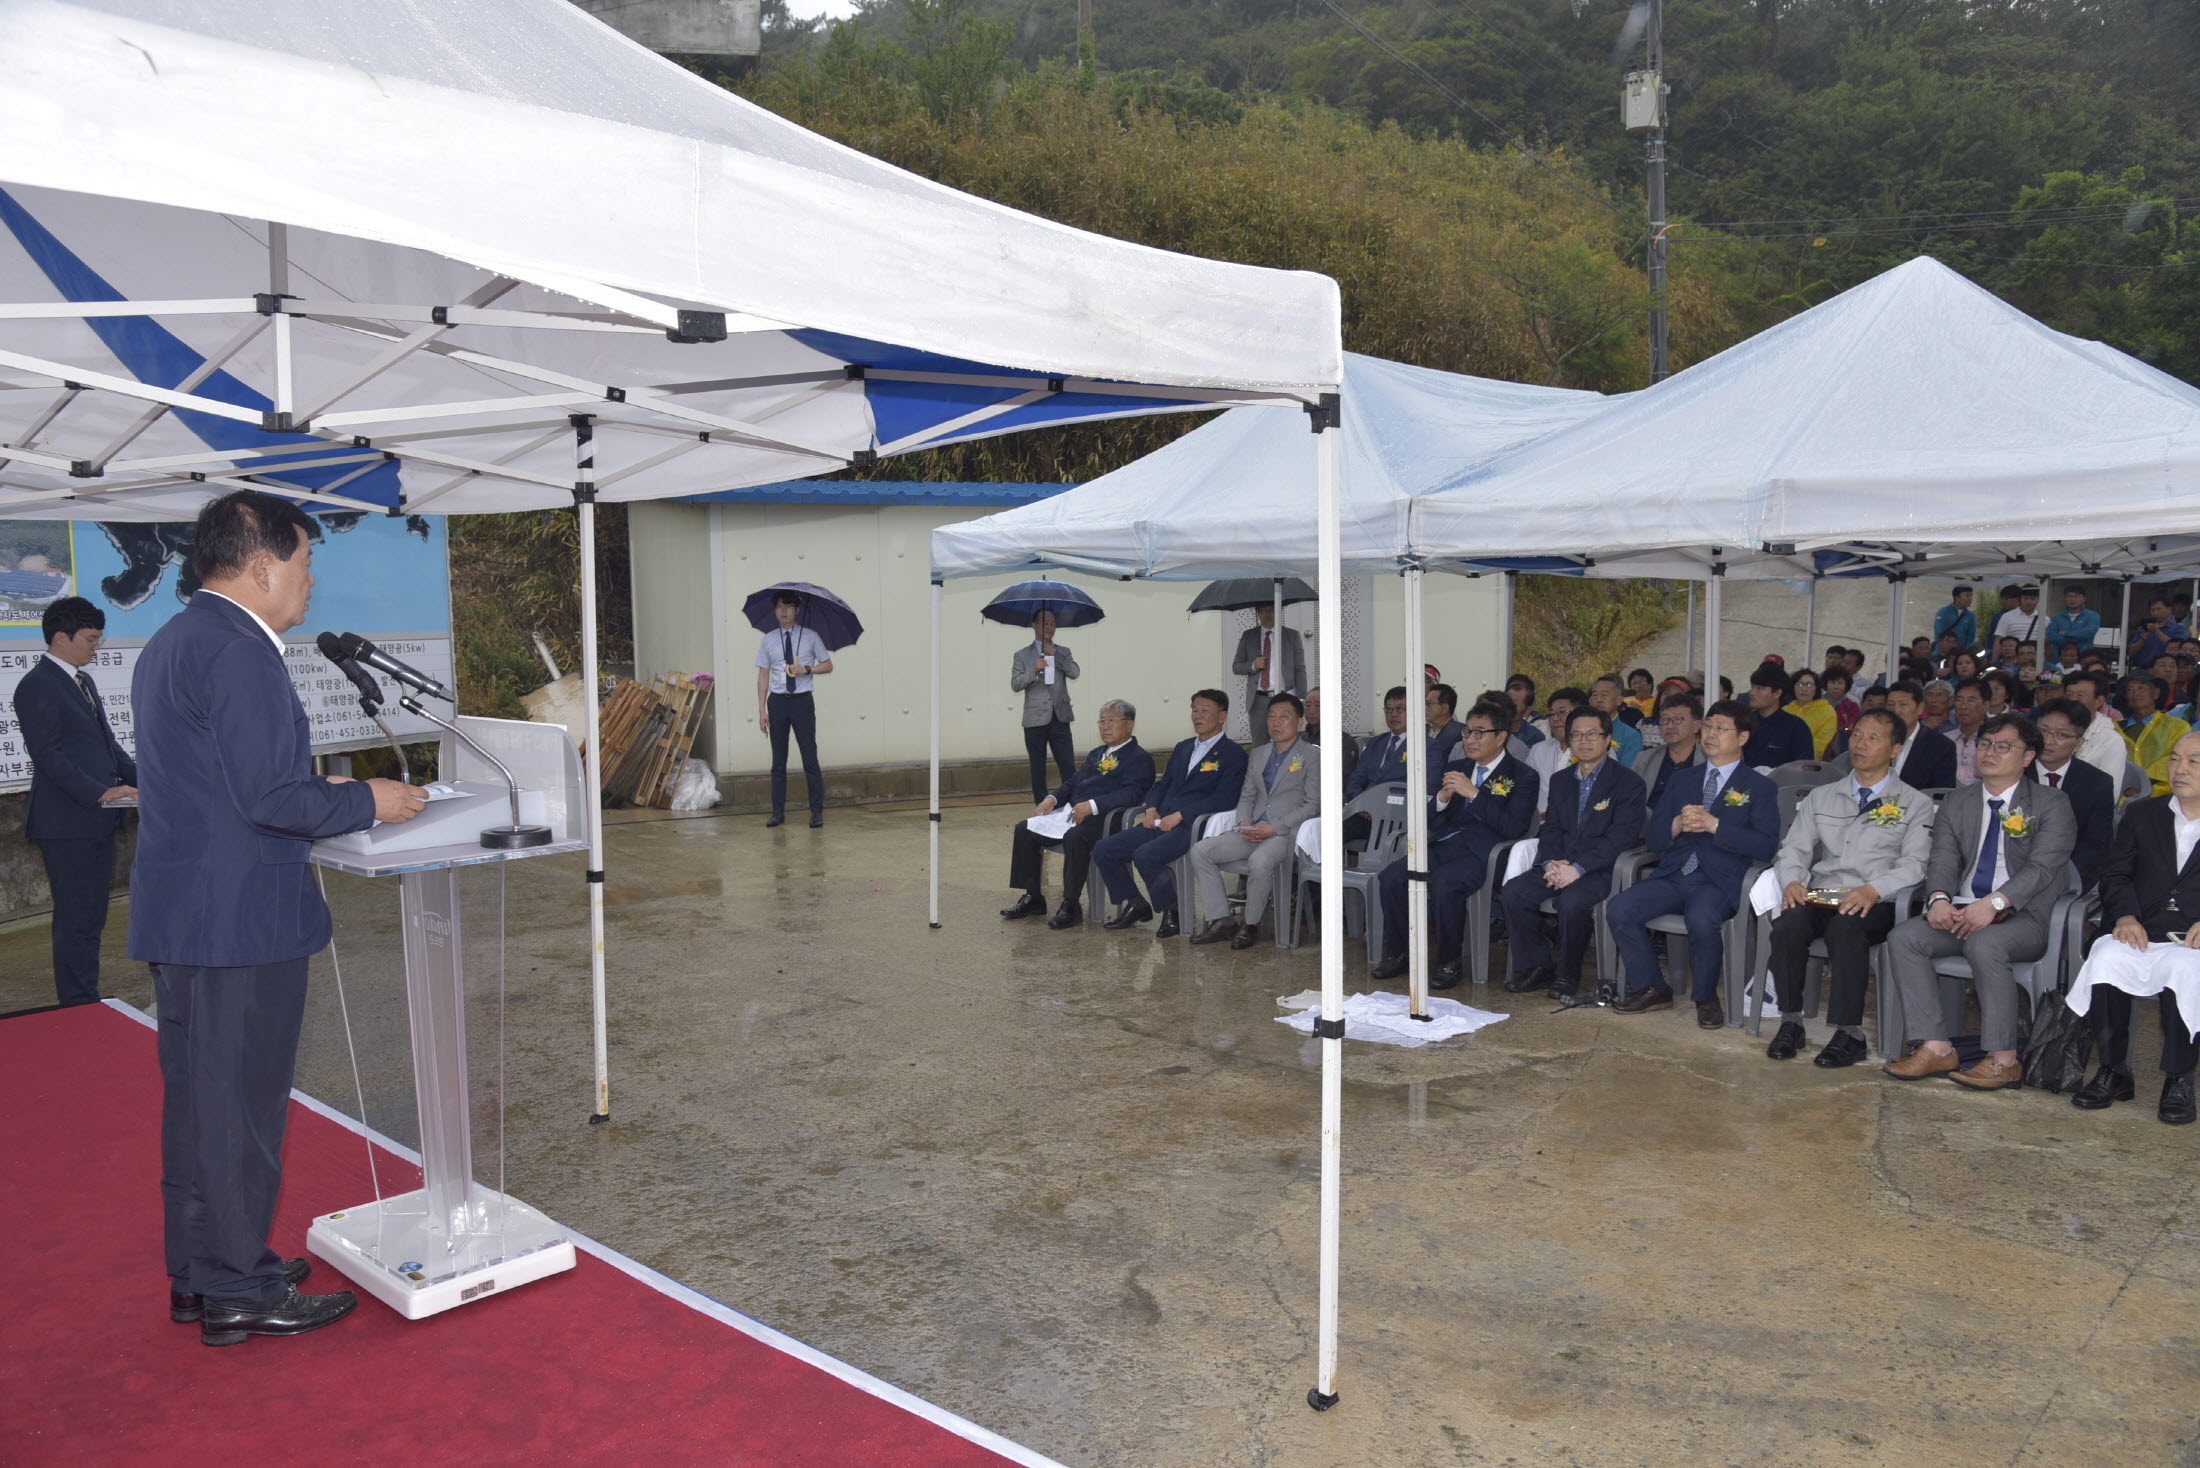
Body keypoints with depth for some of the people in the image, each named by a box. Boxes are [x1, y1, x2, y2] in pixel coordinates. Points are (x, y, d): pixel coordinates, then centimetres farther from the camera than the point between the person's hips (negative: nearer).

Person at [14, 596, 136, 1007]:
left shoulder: (82, 681, 17)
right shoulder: (37, 686, -11)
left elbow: (106, 742, 20)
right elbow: (48, 756, -18)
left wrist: (142, 778, 7)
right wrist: (101, 792, -23)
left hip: (96, 820, 9)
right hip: (67, 823, -9)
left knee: (92, 918, 14)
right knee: (75, 921, -3)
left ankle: (87, 1002, 22)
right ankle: (78, 1006, 4)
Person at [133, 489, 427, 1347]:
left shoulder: (171, 642, 15)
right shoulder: (238, 650, -18)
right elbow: (269, 796, -23)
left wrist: (326, 798, 16)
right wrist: (367, 801, -9)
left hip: (180, 915, 10)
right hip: (241, 920, -10)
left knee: (197, 1098, 18)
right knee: (241, 1103, 1)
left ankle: (198, 1274, 30)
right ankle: (237, 1292, 13)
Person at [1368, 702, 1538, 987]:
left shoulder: (1523, 776, 2)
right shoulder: (1456, 769, 21)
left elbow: (1514, 828, -12)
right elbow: (1430, 822, 19)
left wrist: (1473, 793, -16)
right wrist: (1442, 798, -3)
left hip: (1481, 854, -6)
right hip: (1444, 846, 6)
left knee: (1443, 883, -34)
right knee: (1391, 876, -17)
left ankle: (1450, 964, -16)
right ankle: (1397, 955, -3)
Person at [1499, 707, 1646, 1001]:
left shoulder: (1628, 782, -3)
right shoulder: (1560, 780, 18)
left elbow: (1621, 837, -13)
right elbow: (1550, 828, 12)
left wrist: (1577, 868, -22)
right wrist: (1550, 863, -10)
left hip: (1602, 868, -6)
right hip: (1560, 865, 6)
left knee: (1572, 901, -34)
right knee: (1512, 892, -18)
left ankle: (1568, 974, -11)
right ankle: (1535, 967, -4)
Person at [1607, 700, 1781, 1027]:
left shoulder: (1760, 788, 9)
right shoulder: (1681, 781, 21)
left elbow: (1766, 846, -7)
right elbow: (1653, 838, 14)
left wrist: (1715, 825, -16)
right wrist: (1677, 825, -9)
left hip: (1718, 881, -4)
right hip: (1672, 876, 5)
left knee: (1702, 919, -37)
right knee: (1618, 909, -20)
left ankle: (1705, 997, -10)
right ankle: (1651, 988, -1)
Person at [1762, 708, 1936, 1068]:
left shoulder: (1915, 804, 12)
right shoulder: (1821, 797, 23)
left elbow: (1914, 863, -2)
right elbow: (1794, 848, 14)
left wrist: (1873, 890, -21)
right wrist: (1792, 881, -9)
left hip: (1874, 904, -3)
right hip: (1817, 897, 3)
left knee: (1845, 926, -37)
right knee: (1787, 925, -30)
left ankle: (1848, 1033, -30)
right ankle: (1790, 1022, -19)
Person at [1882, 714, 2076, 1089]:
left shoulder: (2052, 804, 3)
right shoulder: (1956, 804, 17)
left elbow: (2041, 867, -11)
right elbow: (1943, 859, 6)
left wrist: (1995, 903, -27)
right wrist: (1939, 899, -17)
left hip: (2023, 917, -5)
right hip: (1960, 912, 5)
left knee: (1984, 943, -36)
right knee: (1903, 937, -21)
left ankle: (2004, 1060, -24)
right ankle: (1936, 1048, -19)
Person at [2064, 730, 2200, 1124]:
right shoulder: (2141, 813, 19)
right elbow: (2115, 874, 12)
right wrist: (2125, 915, -8)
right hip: (2142, 935, 2)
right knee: (2105, 959, -30)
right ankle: (2114, 1073, -15)